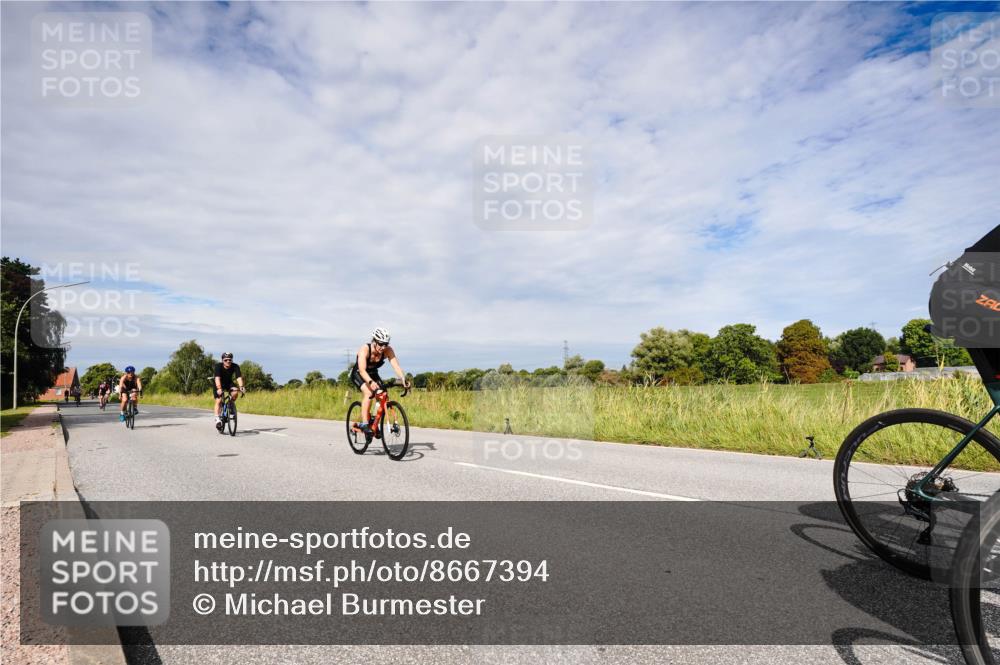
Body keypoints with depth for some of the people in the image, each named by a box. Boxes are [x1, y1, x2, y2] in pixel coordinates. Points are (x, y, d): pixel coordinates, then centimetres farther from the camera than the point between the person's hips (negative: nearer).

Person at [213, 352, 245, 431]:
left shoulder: (235, 366, -21)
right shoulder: (218, 366, -26)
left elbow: (239, 377, -32)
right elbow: (217, 378, -39)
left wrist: (241, 386, -49)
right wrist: (219, 388, -53)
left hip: (229, 383, 2)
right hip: (218, 384, -2)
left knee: (235, 392, -27)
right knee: (219, 400, -17)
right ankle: (217, 418, -13)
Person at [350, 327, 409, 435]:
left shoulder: (388, 350, -24)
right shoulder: (364, 349, -33)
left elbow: (396, 366, -33)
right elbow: (362, 370, -45)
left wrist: (403, 380, -50)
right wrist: (370, 382, -62)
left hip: (373, 374, 4)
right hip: (358, 374, -4)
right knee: (368, 393, -30)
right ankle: (364, 424, -24)